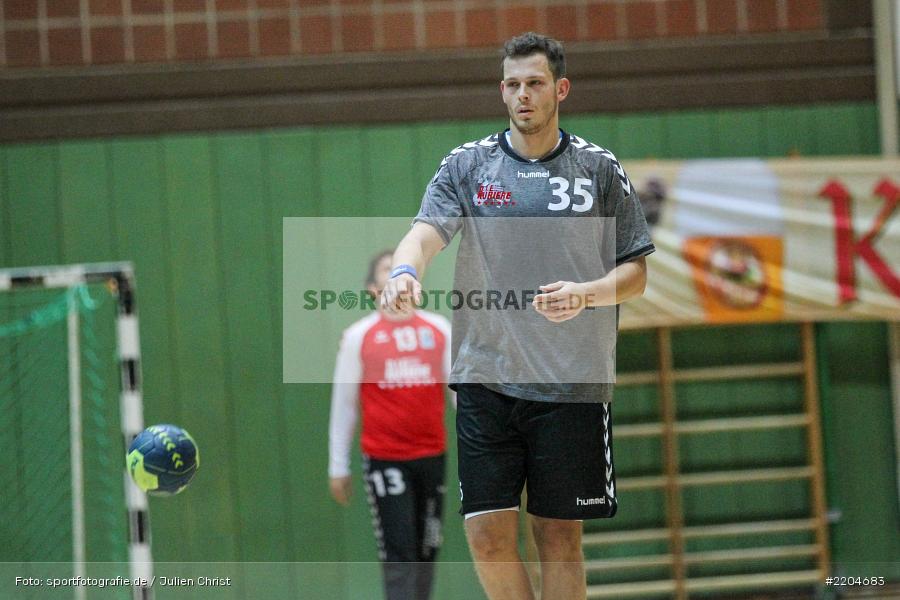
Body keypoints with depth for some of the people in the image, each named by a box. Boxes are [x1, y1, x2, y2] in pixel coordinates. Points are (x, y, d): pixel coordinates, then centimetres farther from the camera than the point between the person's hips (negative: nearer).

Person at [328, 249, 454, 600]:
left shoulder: (439, 329, 7)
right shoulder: (359, 336, 1)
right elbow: (343, 404, 6)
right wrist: (338, 466, 7)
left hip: (431, 456, 3)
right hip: (384, 459, -3)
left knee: (426, 552, 9)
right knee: (398, 555, -9)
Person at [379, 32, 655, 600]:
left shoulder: (600, 168, 6)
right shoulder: (467, 164, 7)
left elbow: (635, 273, 7)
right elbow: (426, 231, -8)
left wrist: (584, 294, -14)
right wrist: (405, 270, -30)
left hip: (572, 384, -1)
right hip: (485, 378, 1)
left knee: (560, 536, 3)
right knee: (488, 533, -4)